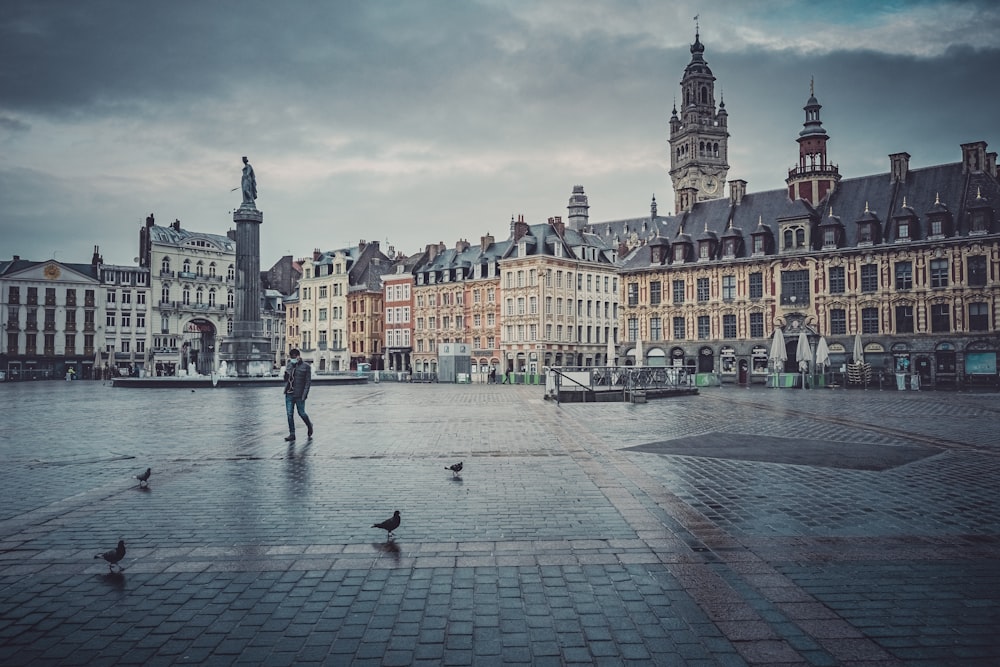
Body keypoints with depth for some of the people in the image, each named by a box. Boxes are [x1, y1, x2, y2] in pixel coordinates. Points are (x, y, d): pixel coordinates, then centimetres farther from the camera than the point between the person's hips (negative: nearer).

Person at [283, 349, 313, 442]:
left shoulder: (305, 366, -5)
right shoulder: (289, 365, 10)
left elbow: (308, 381, -7)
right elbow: (285, 379, 11)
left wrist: (304, 394, -13)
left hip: (299, 395, -4)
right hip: (289, 394, 5)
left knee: (301, 413, 5)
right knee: (290, 414, 3)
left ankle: (309, 425, 33)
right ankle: (292, 434, 8)